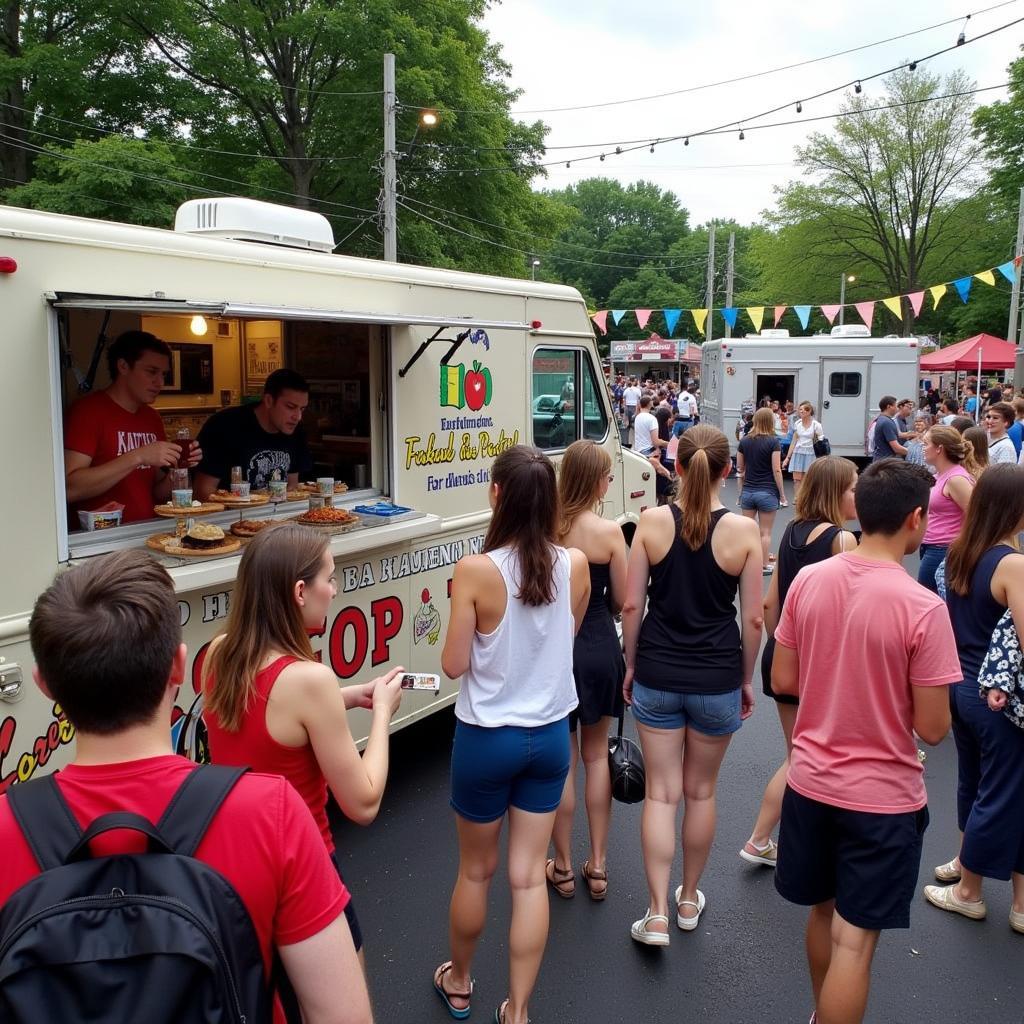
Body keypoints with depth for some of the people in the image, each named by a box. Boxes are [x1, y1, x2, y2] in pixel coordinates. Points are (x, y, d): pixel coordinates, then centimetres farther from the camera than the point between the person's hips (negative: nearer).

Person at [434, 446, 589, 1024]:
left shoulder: (476, 571, -21)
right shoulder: (575, 565, -9)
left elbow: (455, 665, -13)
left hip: (487, 738, -3)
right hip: (550, 735, 3)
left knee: (476, 869, 18)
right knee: (529, 874, 13)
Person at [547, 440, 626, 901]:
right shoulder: (609, 532, -12)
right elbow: (621, 602, -5)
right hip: (598, 648, 0)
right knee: (596, 754, 17)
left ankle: (563, 868, 24)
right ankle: (597, 865, 25)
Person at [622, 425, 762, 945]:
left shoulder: (652, 522, -8)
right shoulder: (742, 530, -10)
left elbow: (632, 605, -5)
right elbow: (753, 619, -5)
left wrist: (632, 666, 9)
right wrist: (746, 679, 9)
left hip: (657, 676, 0)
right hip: (717, 680, 0)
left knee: (661, 793, 9)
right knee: (700, 791, 17)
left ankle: (657, 914, 8)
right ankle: (689, 899, 34)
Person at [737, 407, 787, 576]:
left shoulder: (745, 441, 3)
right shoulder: (773, 441, -10)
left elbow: (740, 469, 9)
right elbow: (776, 470, -12)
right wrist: (782, 493, -4)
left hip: (748, 491, 4)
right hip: (767, 492, -4)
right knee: (765, 532, 4)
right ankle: (764, 566, 9)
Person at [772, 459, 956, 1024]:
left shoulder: (807, 580, -7)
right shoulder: (923, 608, -21)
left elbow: (783, 681, 1)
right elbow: (932, 727, -15)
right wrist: (899, 685, 3)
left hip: (811, 783, 5)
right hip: (882, 798, -5)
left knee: (823, 912, 25)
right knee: (853, 941, 8)